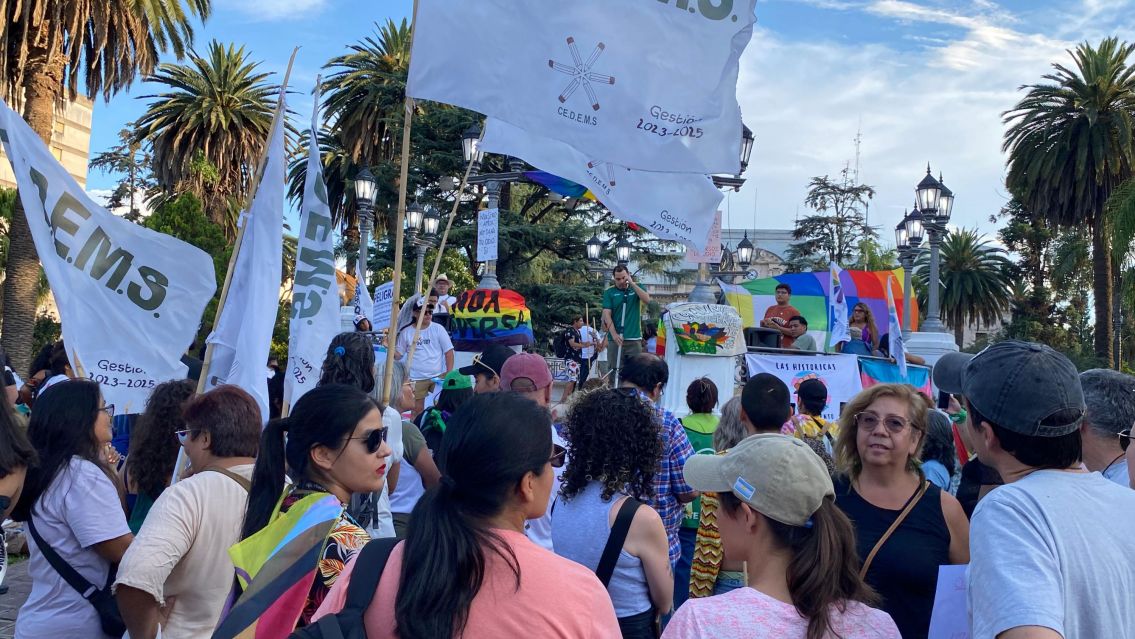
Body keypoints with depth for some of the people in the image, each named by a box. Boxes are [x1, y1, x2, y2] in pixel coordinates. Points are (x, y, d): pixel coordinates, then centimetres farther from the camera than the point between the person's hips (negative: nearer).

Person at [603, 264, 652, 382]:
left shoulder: (636, 288, 9)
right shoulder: (609, 292, 4)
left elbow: (647, 300, -10)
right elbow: (607, 314, -4)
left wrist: (632, 283, -14)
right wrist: (614, 334, -16)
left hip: (634, 338, 1)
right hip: (615, 339, -1)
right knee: (615, 371, -2)